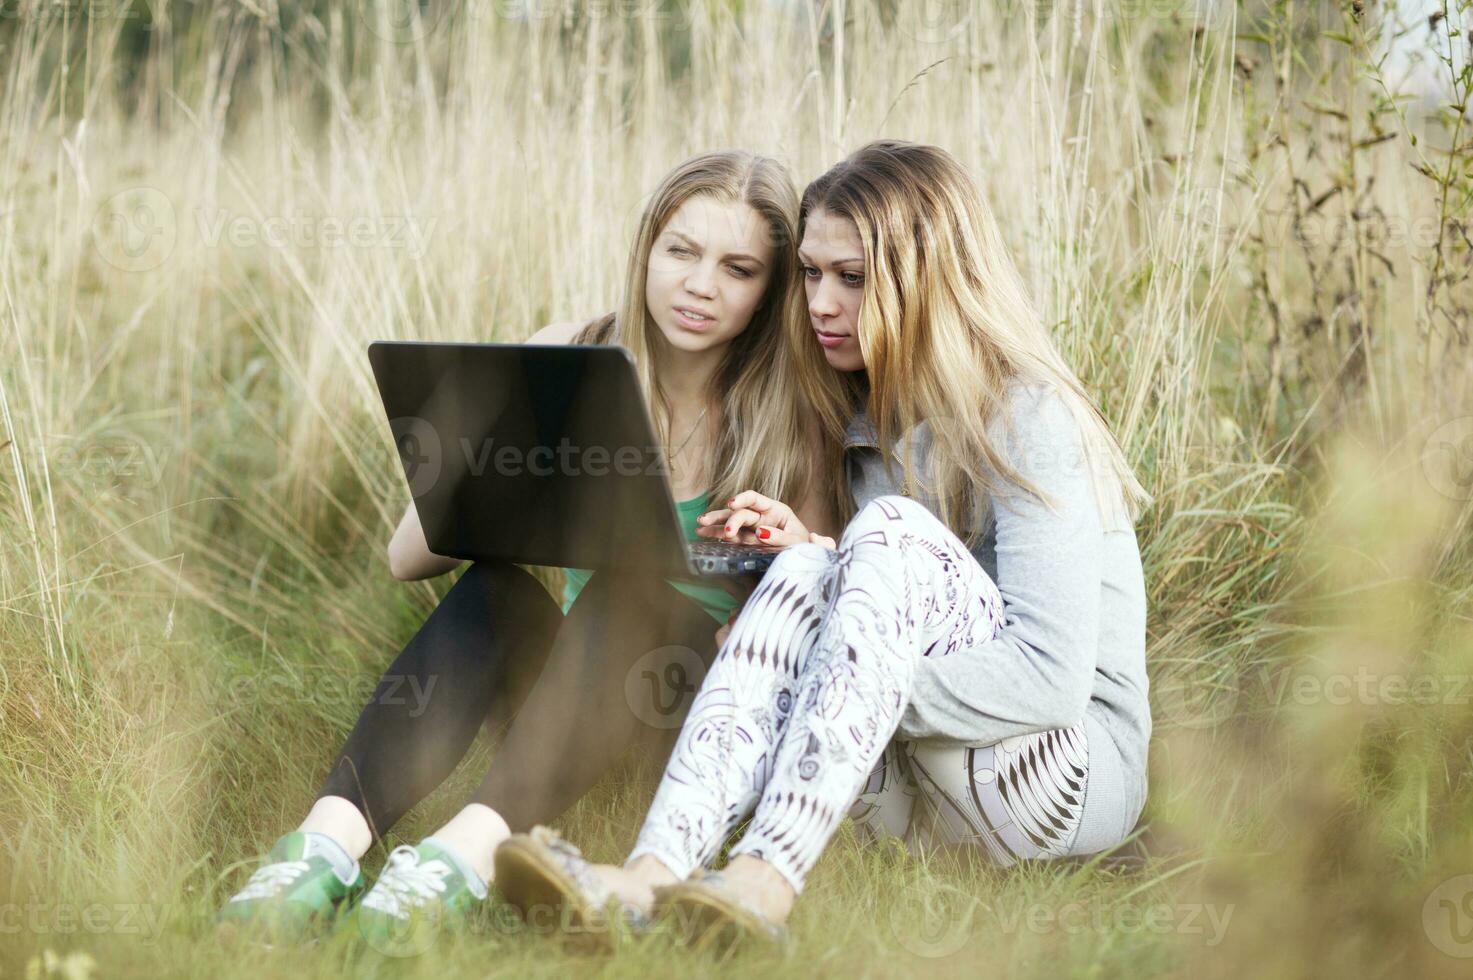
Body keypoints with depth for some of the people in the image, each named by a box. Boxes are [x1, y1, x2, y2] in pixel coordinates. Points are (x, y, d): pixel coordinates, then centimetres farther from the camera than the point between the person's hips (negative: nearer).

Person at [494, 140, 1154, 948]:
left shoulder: (1026, 417, -11)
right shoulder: (873, 414, 13)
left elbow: (1053, 677, -21)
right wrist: (811, 557, -5)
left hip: (1075, 770, -6)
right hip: (927, 785, 6)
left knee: (895, 533, -27)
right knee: (810, 570, -21)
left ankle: (763, 880, -46)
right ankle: (649, 877, -45)